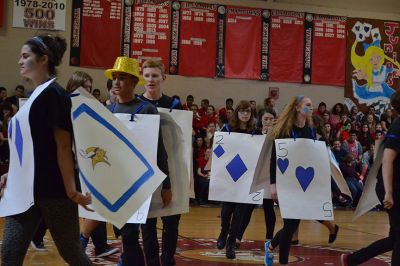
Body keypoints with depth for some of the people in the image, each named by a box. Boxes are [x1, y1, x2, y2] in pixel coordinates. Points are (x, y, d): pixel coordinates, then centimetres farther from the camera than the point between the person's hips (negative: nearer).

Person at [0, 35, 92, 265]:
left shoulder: (54, 93, -12)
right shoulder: (36, 95, 14)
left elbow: (63, 145, -18)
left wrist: (71, 190, -21)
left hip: (53, 188, -9)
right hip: (27, 188, 9)